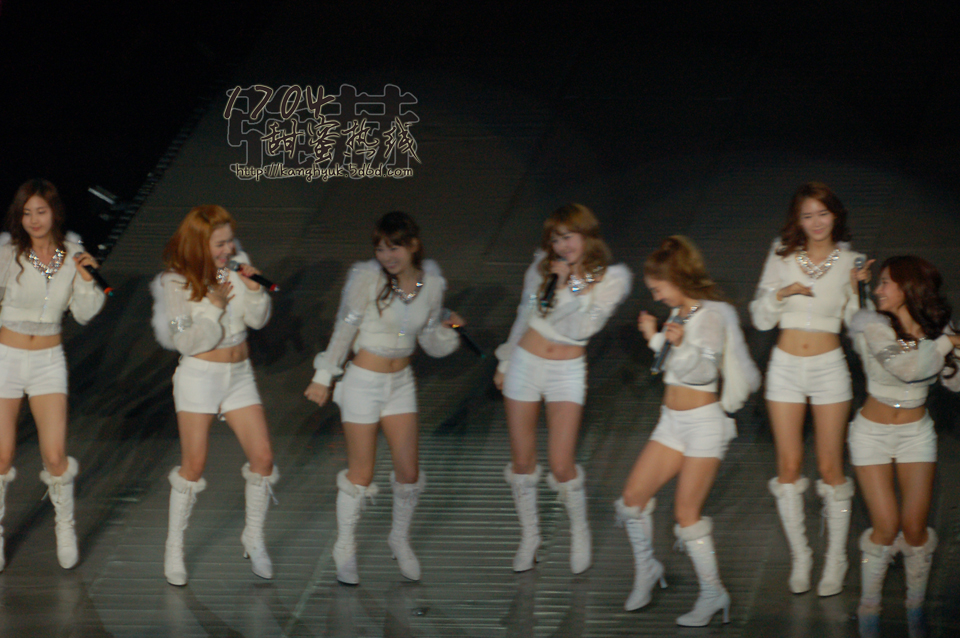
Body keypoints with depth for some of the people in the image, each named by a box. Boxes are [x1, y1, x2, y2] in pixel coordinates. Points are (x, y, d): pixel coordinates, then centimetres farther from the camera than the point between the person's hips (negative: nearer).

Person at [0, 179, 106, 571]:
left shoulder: (72, 253, 0)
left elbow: (84, 315, 4)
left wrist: (85, 279, -11)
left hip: (49, 360, 2)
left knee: (55, 455, -4)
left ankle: (65, 525, 20)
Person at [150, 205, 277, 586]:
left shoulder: (237, 264, -2)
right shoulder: (176, 282, -11)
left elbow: (258, 320, 1)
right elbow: (186, 343, -14)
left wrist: (254, 289, -17)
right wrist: (215, 307, -23)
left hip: (239, 373, 4)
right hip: (199, 374, -4)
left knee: (263, 457, -2)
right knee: (194, 464, -1)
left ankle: (254, 538, 16)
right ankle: (174, 547, 14)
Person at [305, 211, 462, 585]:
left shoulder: (432, 284, -3)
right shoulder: (367, 277, -16)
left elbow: (431, 342, 8)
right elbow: (344, 328, -9)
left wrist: (449, 329, -11)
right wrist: (324, 377, -8)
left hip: (401, 383, 4)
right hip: (363, 382, -4)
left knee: (409, 472, 4)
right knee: (361, 473, 3)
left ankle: (400, 540, 29)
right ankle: (345, 548, 21)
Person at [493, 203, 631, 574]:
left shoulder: (612, 279, -9)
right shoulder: (542, 266, 0)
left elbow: (582, 329, -16)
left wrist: (569, 285, -21)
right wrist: (505, 362, 19)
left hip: (567, 370, -3)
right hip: (525, 362, 3)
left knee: (561, 466, -9)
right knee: (522, 460, 7)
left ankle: (579, 532, 18)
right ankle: (529, 536, 27)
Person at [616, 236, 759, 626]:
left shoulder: (710, 314, -14)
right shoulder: (679, 313, 11)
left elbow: (703, 370, -21)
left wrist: (682, 345, -36)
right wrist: (656, 338, 9)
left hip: (704, 421, -8)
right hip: (673, 421, 8)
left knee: (686, 512, -8)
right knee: (633, 496, 4)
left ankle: (712, 593, 2)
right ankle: (646, 570, 22)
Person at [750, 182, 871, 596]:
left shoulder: (849, 261, 0)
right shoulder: (782, 256, 3)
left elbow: (856, 323, -3)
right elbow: (761, 319, 3)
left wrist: (859, 289, -18)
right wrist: (781, 293, -14)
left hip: (829, 367, -1)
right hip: (786, 367, 1)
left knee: (830, 468, 1)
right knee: (789, 465, 3)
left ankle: (835, 559, 12)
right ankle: (799, 556, 16)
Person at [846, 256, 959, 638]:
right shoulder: (873, 325, -15)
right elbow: (905, 367, -27)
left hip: (916, 433, 3)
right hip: (873, 432, -3)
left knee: (914, 527, -1)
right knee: (886, 526, -7)